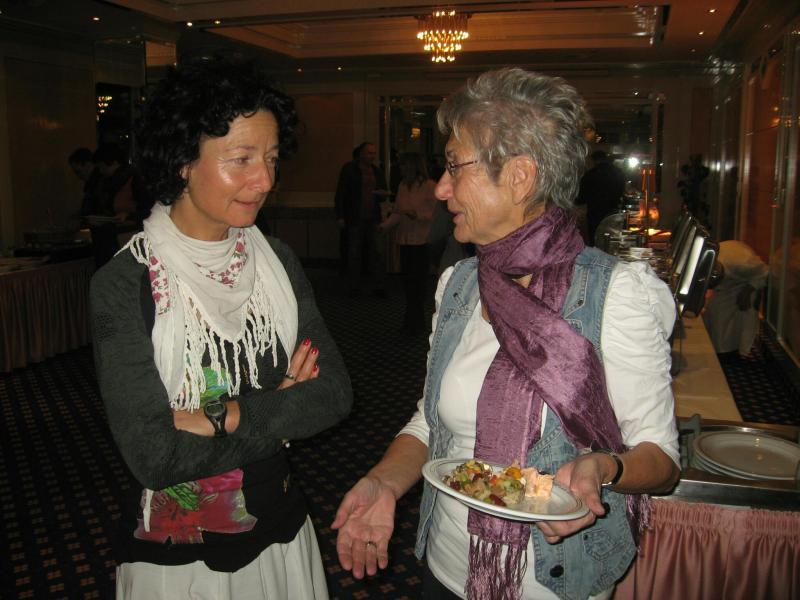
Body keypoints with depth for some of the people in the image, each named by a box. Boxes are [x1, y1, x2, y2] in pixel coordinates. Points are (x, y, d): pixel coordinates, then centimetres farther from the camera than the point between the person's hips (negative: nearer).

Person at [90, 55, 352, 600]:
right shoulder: (125, 283, -18)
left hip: (281, 533, 5)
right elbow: (153, 455, -24)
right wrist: (280, 409, -16)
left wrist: (220, 417, -21)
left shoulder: (277, 261, -4)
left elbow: (335, 393, -11)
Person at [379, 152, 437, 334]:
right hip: (405, 240, 6)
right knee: (407, 279, 7)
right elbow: (397, 212, 12)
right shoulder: (402, 185, 12)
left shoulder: (430, 186, -8)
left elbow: (435, 214, -11)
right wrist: (384, 225, -2)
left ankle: (416, 322, 12)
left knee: (418, 280, -1)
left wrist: (416, 215, -22)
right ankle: (411, 319, 18)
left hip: (422, 241, -6)